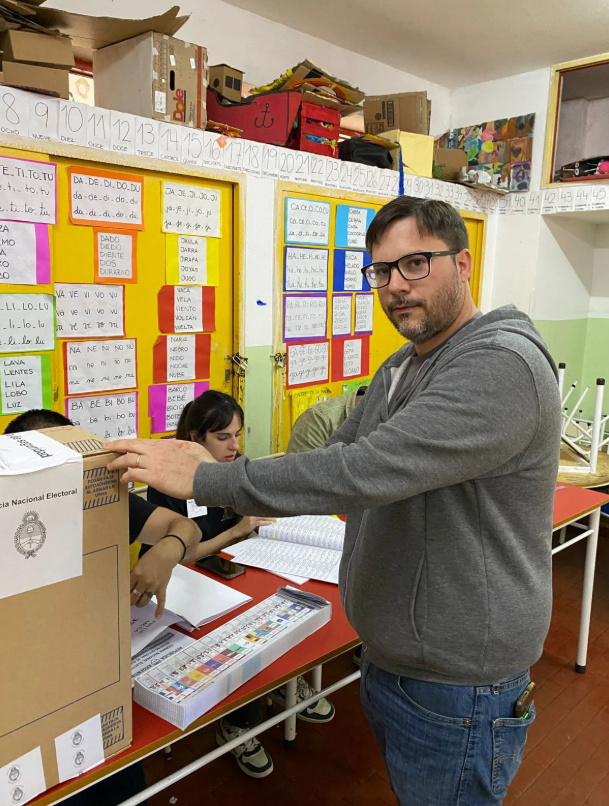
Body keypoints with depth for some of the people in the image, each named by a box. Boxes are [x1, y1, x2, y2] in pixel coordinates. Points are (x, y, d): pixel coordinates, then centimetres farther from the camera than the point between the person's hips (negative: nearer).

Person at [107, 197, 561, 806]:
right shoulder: (399, 368, 8)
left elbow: (371, 469, -34)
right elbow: (335, 455, 8)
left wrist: (204, 480, -27)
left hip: (456, 688, -8)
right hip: (385, 656, 8)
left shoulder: (502, 364, -25)